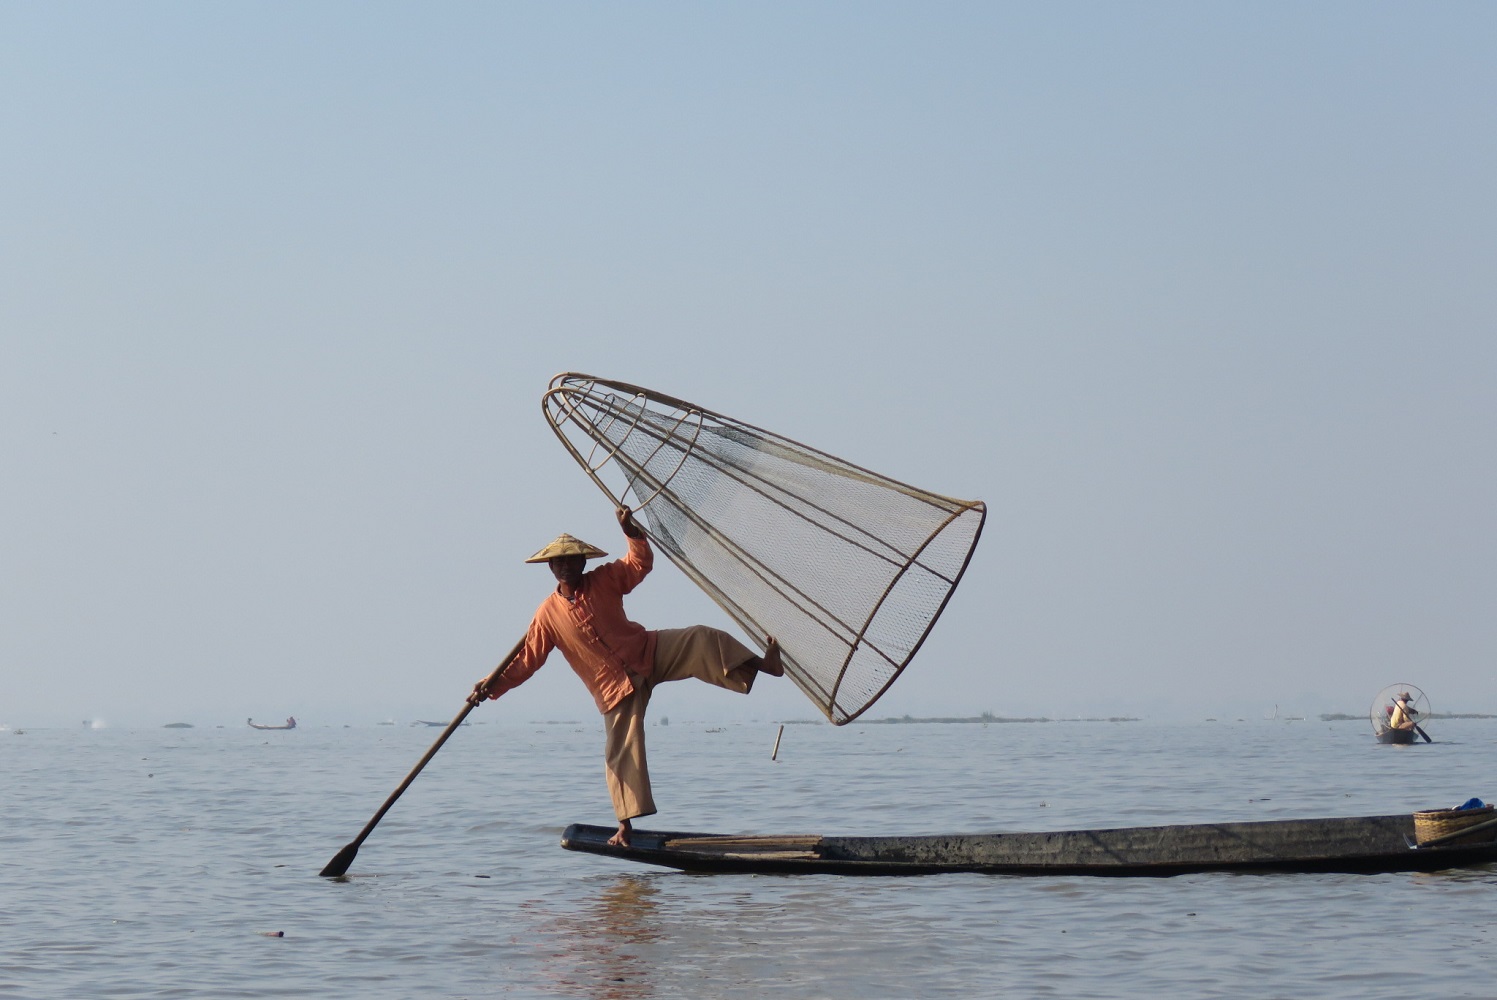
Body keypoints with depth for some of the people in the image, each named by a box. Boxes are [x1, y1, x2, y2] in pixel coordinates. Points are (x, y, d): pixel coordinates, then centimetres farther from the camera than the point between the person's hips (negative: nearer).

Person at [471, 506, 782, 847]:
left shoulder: (603, 581, 0)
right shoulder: (549, 614, -2)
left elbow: (640, 563, -4)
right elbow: (526, 659, -1)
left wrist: (632, 533, -23)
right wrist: (493, 685, -12)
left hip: (649, 652, 1)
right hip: (614, 686, -1)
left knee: (700, 640, -24)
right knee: (621, 752, -4)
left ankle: (760, 664, -27)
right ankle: (625, 826, 2)